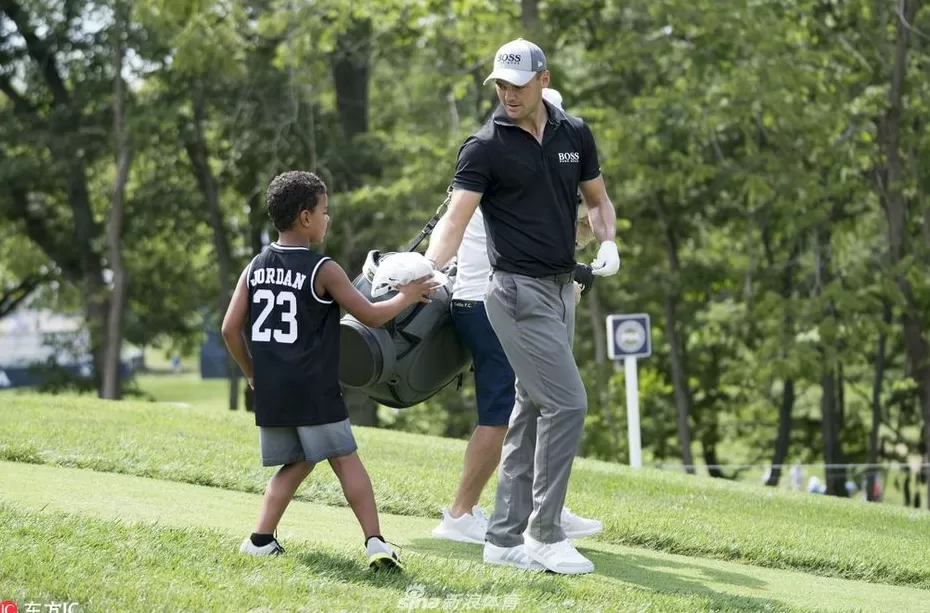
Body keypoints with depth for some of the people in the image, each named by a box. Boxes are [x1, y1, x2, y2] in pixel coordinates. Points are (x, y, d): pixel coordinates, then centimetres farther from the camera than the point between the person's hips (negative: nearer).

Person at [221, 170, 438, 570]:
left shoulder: (255, 268, 8)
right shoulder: (323, 271, -7)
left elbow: (230, 329, 6)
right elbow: (370, 316, -2)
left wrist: (251, 372, 19)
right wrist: (406, 298, 14)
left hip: (269, 392, 5)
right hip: (313, 392, -5)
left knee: (297, 463, 18)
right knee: (346, 460, 1)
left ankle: (261, 539, 9)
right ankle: (375, 542, -6)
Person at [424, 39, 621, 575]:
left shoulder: (575, 135, 7)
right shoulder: (485, 148, -9)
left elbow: (598, 199, 19)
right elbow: (457, 220, -17)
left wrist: (608, 242, -2)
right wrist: (428, 273, -34)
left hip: (562, 289, 6)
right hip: (520, 291, -6)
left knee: (533, 411, 7)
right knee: (566, 403, -14)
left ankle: (506, 538, 12)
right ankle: (544, 534, -6)